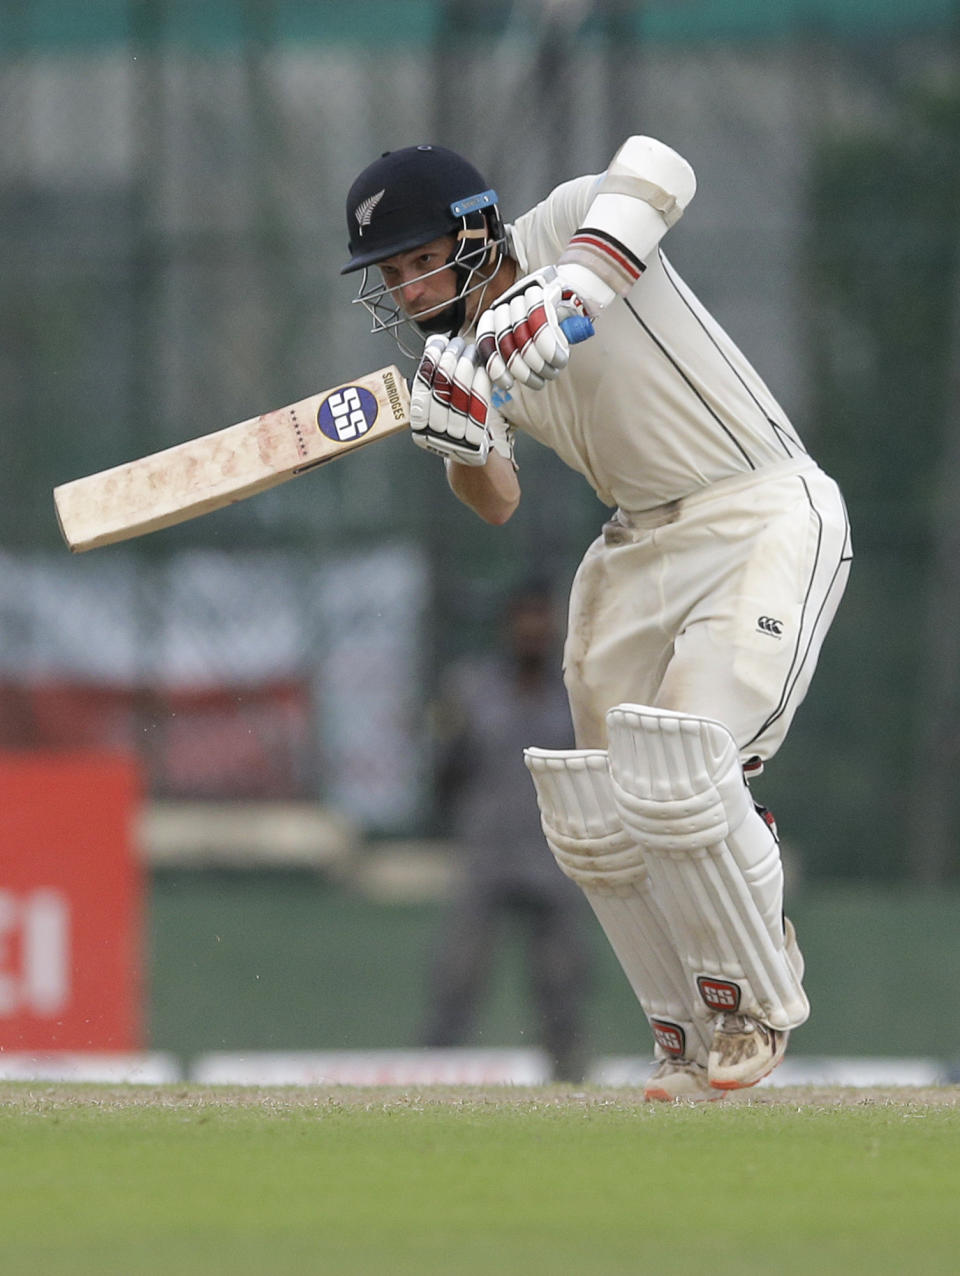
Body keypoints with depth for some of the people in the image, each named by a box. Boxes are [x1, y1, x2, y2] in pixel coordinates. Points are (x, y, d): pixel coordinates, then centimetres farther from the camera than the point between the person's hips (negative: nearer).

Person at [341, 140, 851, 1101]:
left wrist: (572, 289, -48)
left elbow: (656, 172, -36)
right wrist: (462, 445, -15)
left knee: (676, 780, -22)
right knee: (592, 822, 3)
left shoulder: (560, 230, -16)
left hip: (765, 511, -8)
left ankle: (757, 1003, 0)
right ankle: (688, 1037, 20)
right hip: (642, 544, 8)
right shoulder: (460, 352, 6)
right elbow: (497, 504, 7)